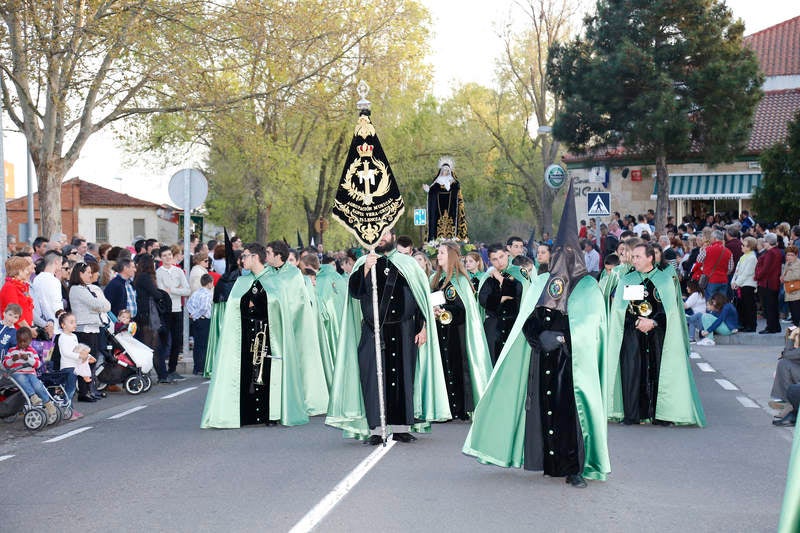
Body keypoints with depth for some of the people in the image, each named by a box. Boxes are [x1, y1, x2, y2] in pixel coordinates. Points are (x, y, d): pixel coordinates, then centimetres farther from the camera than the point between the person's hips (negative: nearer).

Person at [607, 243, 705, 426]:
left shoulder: (665, 280, 7)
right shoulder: (626, 280, 12)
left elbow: (671, 308, 0)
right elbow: (619, 310, 5)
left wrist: (653, 322, -12)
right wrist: (637, 322, -9)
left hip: (658, 333, -1)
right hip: (632, 333, 1)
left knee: (659, 371, -4)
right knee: (632, 370, -7)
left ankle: (659, 414, 3)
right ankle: (631, 414, -1)